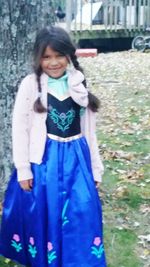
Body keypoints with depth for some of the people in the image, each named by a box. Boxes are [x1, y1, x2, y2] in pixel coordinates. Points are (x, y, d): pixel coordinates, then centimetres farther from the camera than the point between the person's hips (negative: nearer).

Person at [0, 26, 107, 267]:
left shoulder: (80, 85, 5)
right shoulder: (31, 84, -5)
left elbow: (89, 130, 11)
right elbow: (20, 127, -4)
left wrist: (95, 168, 11)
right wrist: (23, 169, -6)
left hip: (76, 159, 3)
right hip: (43, 159, -2)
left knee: (81, 215, 1)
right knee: (44, 214, 5)